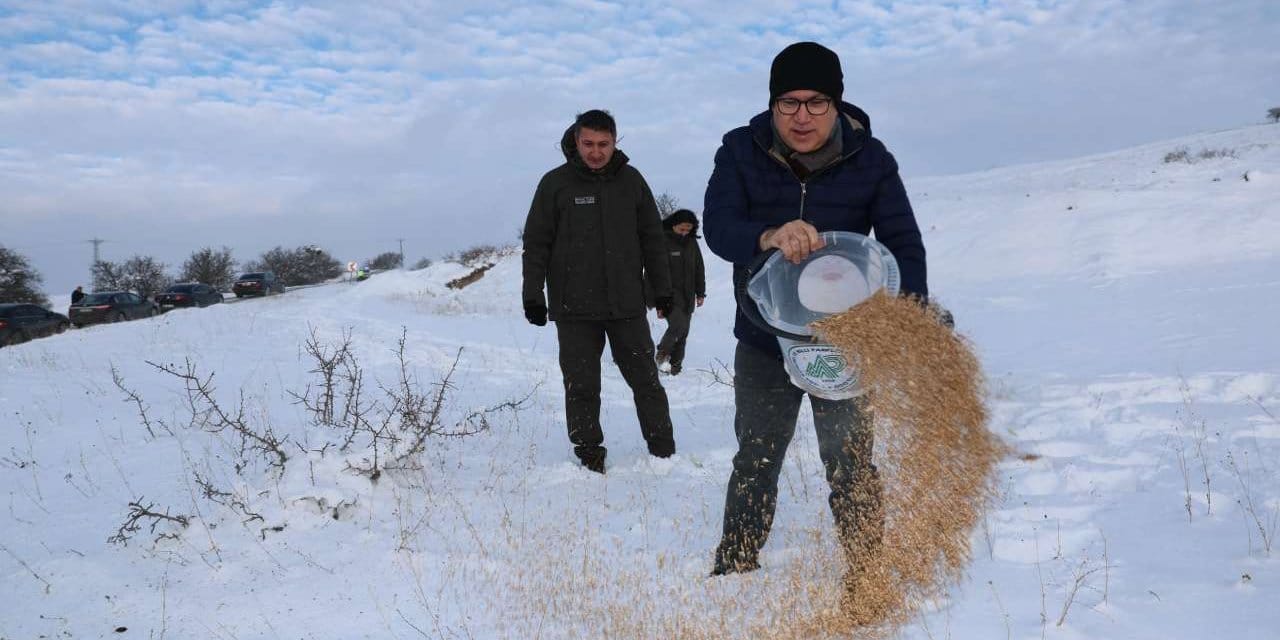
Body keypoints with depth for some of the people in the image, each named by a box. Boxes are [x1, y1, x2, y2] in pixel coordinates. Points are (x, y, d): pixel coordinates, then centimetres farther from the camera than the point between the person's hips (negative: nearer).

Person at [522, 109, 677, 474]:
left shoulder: (631, 180, 7)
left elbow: (652, 238, 12)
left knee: (646, 381, 7)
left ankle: (664, 453, 17)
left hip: (628, 304, 2)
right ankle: (590, 457, 15)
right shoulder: (556, 183, 0)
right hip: (574, 309, -2)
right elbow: (536, 244, 1)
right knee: (581, 388, 3)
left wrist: (662, 288, 10)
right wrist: (532, 294, -3)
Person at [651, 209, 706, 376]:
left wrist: (700, 292, 17)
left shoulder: (691, 242, 10)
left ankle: (675, 365, 14)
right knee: (678, 325, -21)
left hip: (687, 296, 6)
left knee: (683, 332, 5)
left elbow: (699, 268, 19)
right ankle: (662, 355, 0)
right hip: (669, 294, -6)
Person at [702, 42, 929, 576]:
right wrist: (768, 237, -44)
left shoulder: (869, 160, -8)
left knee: (850, 464, 4)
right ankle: (733, 574, 26)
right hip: (764, 342, 1)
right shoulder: (741, 152, -9)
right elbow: (718, 228, -22)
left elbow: (903, 245, -9)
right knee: (754, 463, 11)